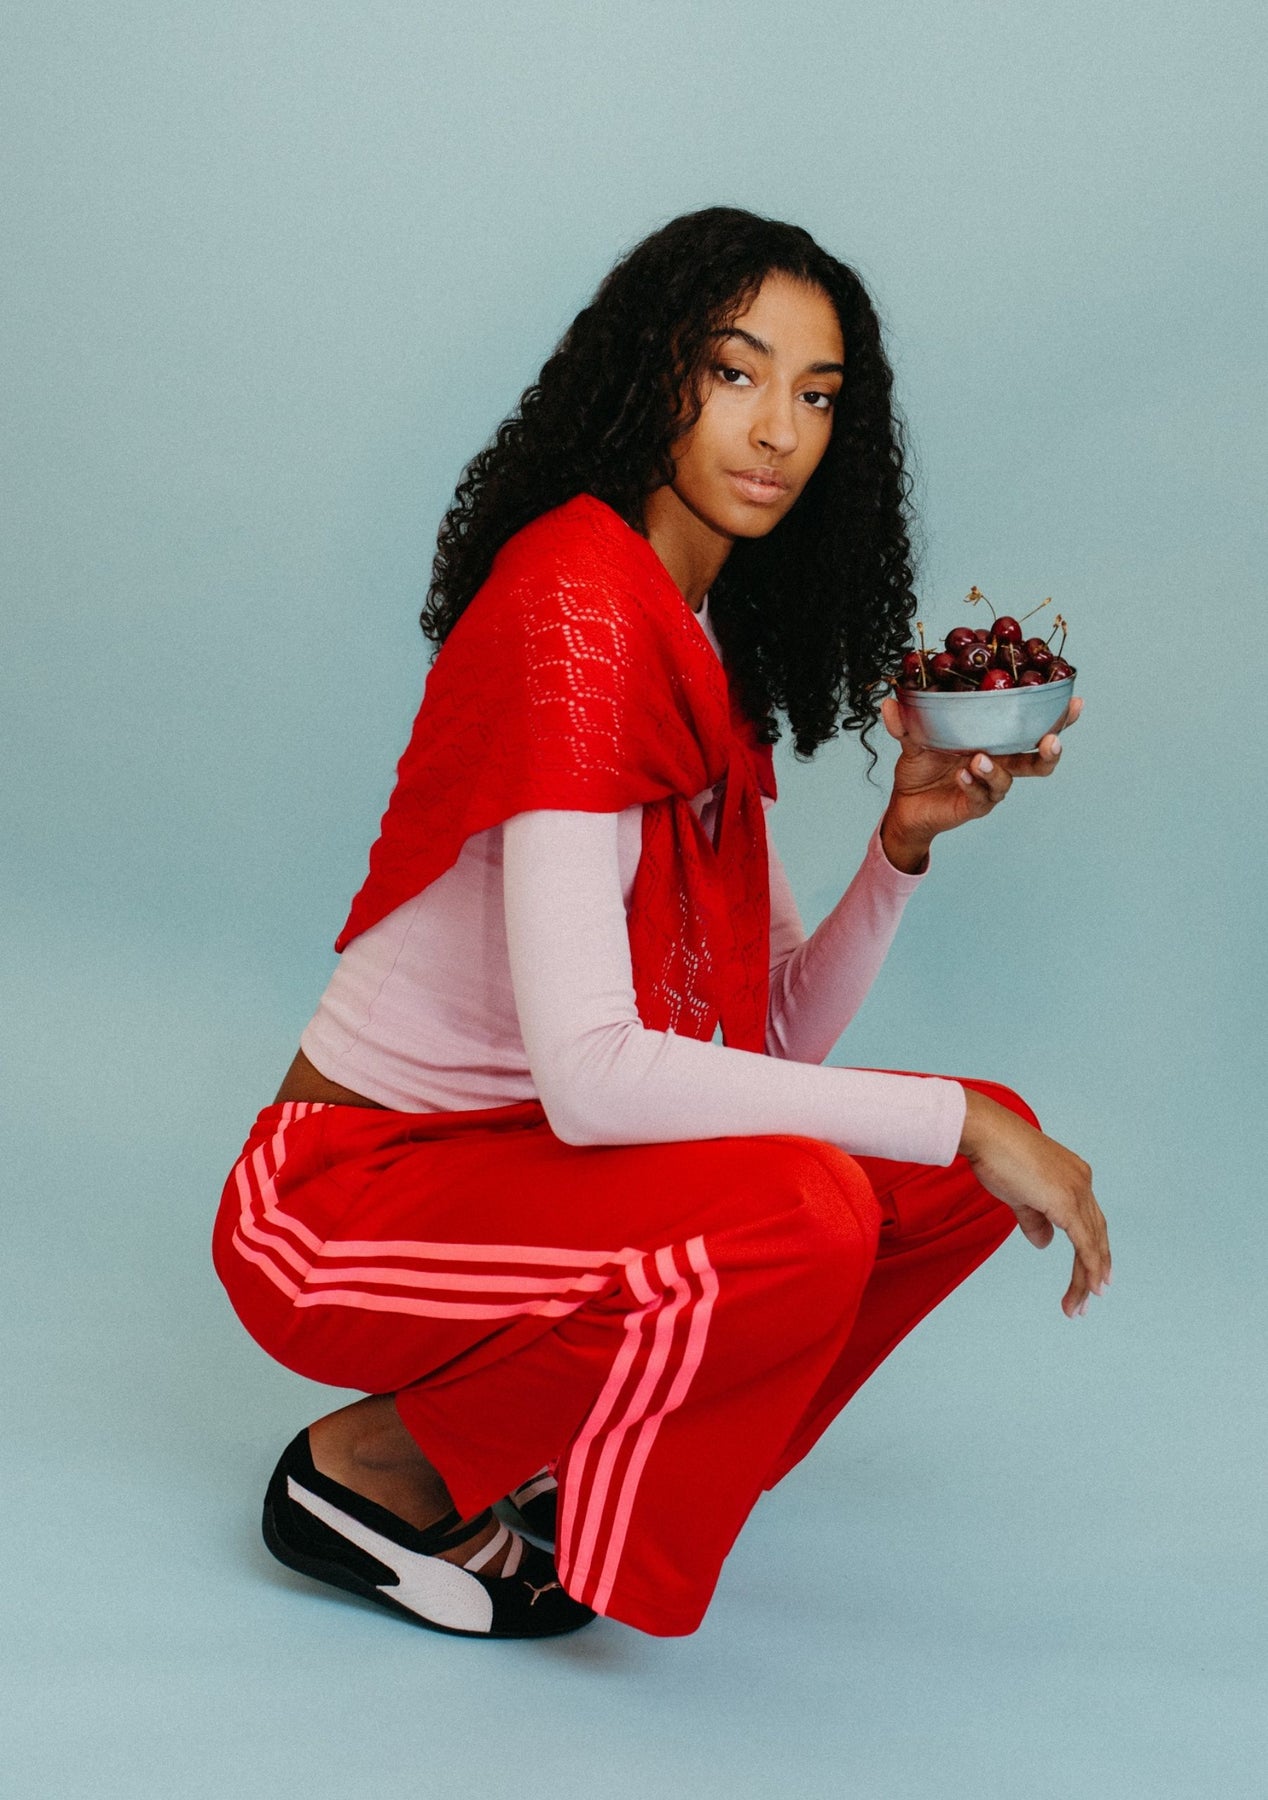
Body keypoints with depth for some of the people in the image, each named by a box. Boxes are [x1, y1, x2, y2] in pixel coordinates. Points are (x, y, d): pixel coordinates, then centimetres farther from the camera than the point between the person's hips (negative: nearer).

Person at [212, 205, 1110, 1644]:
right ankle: (376, 1463, -8)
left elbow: (780, 1039, 7)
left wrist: (906, 837, -9)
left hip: (527, 1155, 9)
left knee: (983, 1156, -1)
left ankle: (562, 1436, 7)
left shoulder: (712, 649, 9)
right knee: (798, 1218, -32)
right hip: (355, 1196, -9)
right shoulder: (573, 607, -20)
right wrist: (948, 1119, -23)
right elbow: (588, 1072, -30)